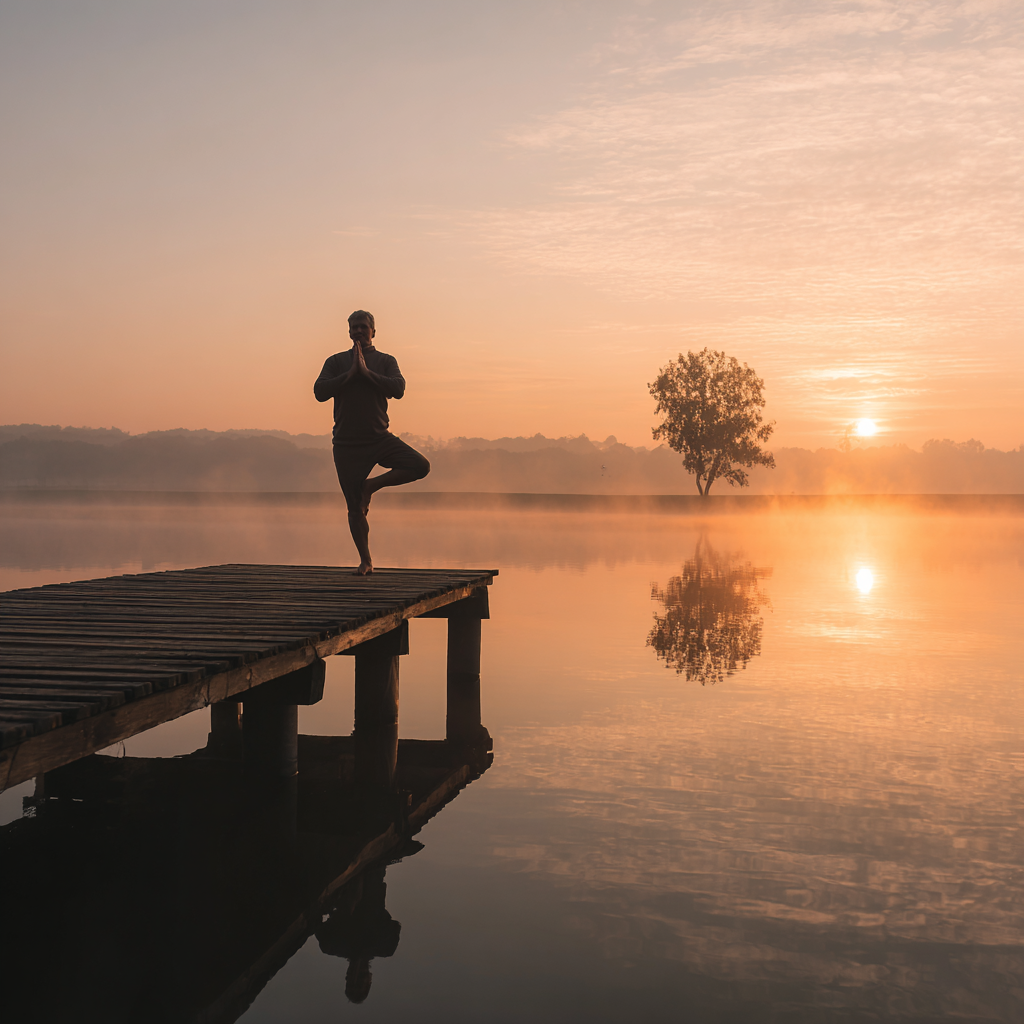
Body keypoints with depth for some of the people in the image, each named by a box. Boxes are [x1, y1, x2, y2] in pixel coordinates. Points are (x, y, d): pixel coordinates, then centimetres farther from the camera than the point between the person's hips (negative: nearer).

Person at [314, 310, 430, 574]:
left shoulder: (386, 361, 7)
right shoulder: (336, 362, 8)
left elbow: (398, 389, -11)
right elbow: (320, 392, -7)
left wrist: (366, 372, -15)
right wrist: (350, 373, -12)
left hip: (380, 438, 1)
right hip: (347, 444, -1)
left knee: (420, 466, -20)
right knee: (355, 508, 0)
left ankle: (371, 485, -1)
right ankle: (365, 561, 14)